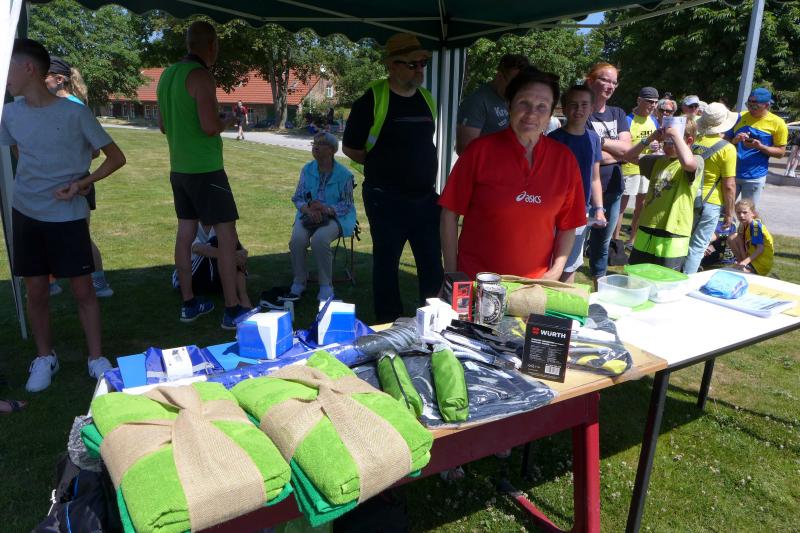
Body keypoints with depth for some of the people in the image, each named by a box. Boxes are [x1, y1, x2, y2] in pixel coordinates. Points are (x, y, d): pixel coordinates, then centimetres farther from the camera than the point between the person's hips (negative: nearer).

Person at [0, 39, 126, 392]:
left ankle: (96, 358, 15)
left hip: (68, 216, -4)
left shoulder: (75, 113, -9)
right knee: (36, 291, 9)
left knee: (82, 289, 1)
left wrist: (83, 183, -14)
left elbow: (116, 157, -4)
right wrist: (34, 186, 7)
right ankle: (44, 358, 25)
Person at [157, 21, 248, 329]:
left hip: (179, 168, 9)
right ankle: (232, 309, -3)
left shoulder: (167, 75, 13)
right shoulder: (201, 76, -13)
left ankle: (189, 304, 18)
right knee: (226, 233, -4)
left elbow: (163, 126, 20)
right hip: (205, 169, -9)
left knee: (186, 232, 11)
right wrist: (227, 121, -2)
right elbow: (210, 127, -21)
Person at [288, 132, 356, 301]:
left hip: (335, 216, -3)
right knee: (297, 239, -28)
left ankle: (326, 286, -18)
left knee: (319, 239, -34)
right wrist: (308, 210, -13)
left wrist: (327, 209, -20)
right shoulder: (307, 170, 7)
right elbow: (297, 198, 8)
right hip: (309, 215, 3)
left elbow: (347, 204, -3)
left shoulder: (344, 174, -4)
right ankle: (299, 282, -7)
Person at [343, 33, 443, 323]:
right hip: (386, 200, -5)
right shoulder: (372, 100, -10)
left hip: (426, 198, 5)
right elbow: (351, 148, -3)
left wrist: (423, 168, 10)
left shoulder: (427, 98, 8)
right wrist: (384, 167, 3)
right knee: (386, 263, 8)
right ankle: (389, 326, 22)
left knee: (433, 263, 9)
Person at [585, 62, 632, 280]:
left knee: (603, 243, 17)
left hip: (613, 189, 6)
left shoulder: (618, 113, 12)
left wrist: (600, 141, -11)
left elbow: (626, 148, -1)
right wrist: (617, 151, -7)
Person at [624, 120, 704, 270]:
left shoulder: (697, 161, -8)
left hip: (671, 239, -6)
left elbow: (687, 162, -32)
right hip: (645, 235, 6)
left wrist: (675, 133, -20)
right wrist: (650, 138, 3)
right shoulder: (658, 160, 11)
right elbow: (629, 157, 16)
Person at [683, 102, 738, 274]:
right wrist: (729, 212, -3)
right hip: (710, 203, -5)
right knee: (697, 246, 2)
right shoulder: (727, 149, -13)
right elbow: (729, 185, -13)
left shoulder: (693, 141, 2)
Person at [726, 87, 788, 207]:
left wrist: (760, 147, -20)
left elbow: (781, 152, -3)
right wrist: (735, 140, -14)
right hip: (732, 173, 3)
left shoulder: (777, 123, -5)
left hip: (754, 177, -3)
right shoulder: (740, 117, 3)